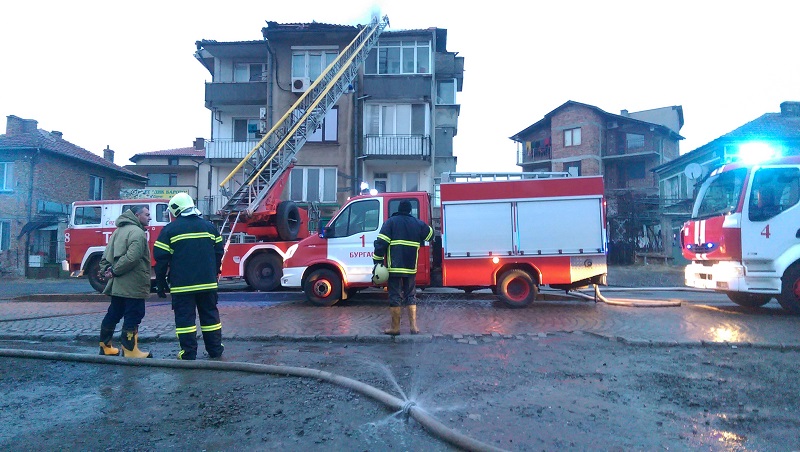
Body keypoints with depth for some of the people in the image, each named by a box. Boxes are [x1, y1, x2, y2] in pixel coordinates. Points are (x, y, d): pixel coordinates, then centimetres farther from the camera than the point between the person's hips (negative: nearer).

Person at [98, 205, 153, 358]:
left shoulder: (118, 231, 17)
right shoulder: (137, 232, -14)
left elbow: (106, 255, 17)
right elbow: (132, 258, -26)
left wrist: (106, 269, 4)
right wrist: (115, 271, -16)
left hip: (117, 286, 10)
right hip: (133, 286, -10)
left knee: (113, 315, 18)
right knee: (132, 318, -3)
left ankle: (105, 347, 29)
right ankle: (130, 351, 1)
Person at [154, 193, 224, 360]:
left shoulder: (170, 229, -4)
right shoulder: (209, 226, 7)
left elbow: (161, 258, -4)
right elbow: (218, 252, 12)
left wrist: (160, 282, 5)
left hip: (182, 284, -3)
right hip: (208, 282, 4)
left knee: (185, 317, 4)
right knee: (210, 314, 11)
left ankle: (188, 353, 7)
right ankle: (215, 349, 17)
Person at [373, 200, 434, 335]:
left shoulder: (391, 222, -1)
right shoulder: (418, 223, 9)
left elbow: (381, 243, -9)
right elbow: (430, 235, 25)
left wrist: (377, 261, -6)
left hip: (394, 267, -3)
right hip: (411, 268, 3)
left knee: (395, 296, 3)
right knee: (411, 296, 14)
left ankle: (395, 327, 8)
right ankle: (414, 326, 11)